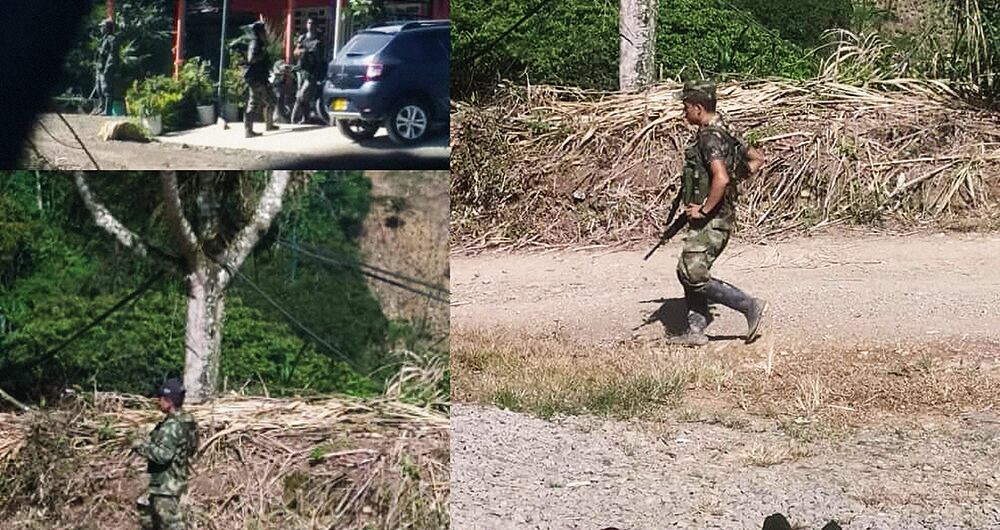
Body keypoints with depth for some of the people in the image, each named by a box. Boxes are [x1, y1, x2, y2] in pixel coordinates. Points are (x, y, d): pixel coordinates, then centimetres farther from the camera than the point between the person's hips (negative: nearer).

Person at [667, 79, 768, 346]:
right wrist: (738, 175, 18)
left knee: (694, 275, -9)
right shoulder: (723, 133, 13)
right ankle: (695, 331, 17)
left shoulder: (709, 138, -19)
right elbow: (757, 159, 24)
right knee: (687, 271, 13)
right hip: (715, 219, 10)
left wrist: (704, 210, -23)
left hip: (711, 220, -10)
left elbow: (721, 179, -33)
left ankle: (750, 306, -6)